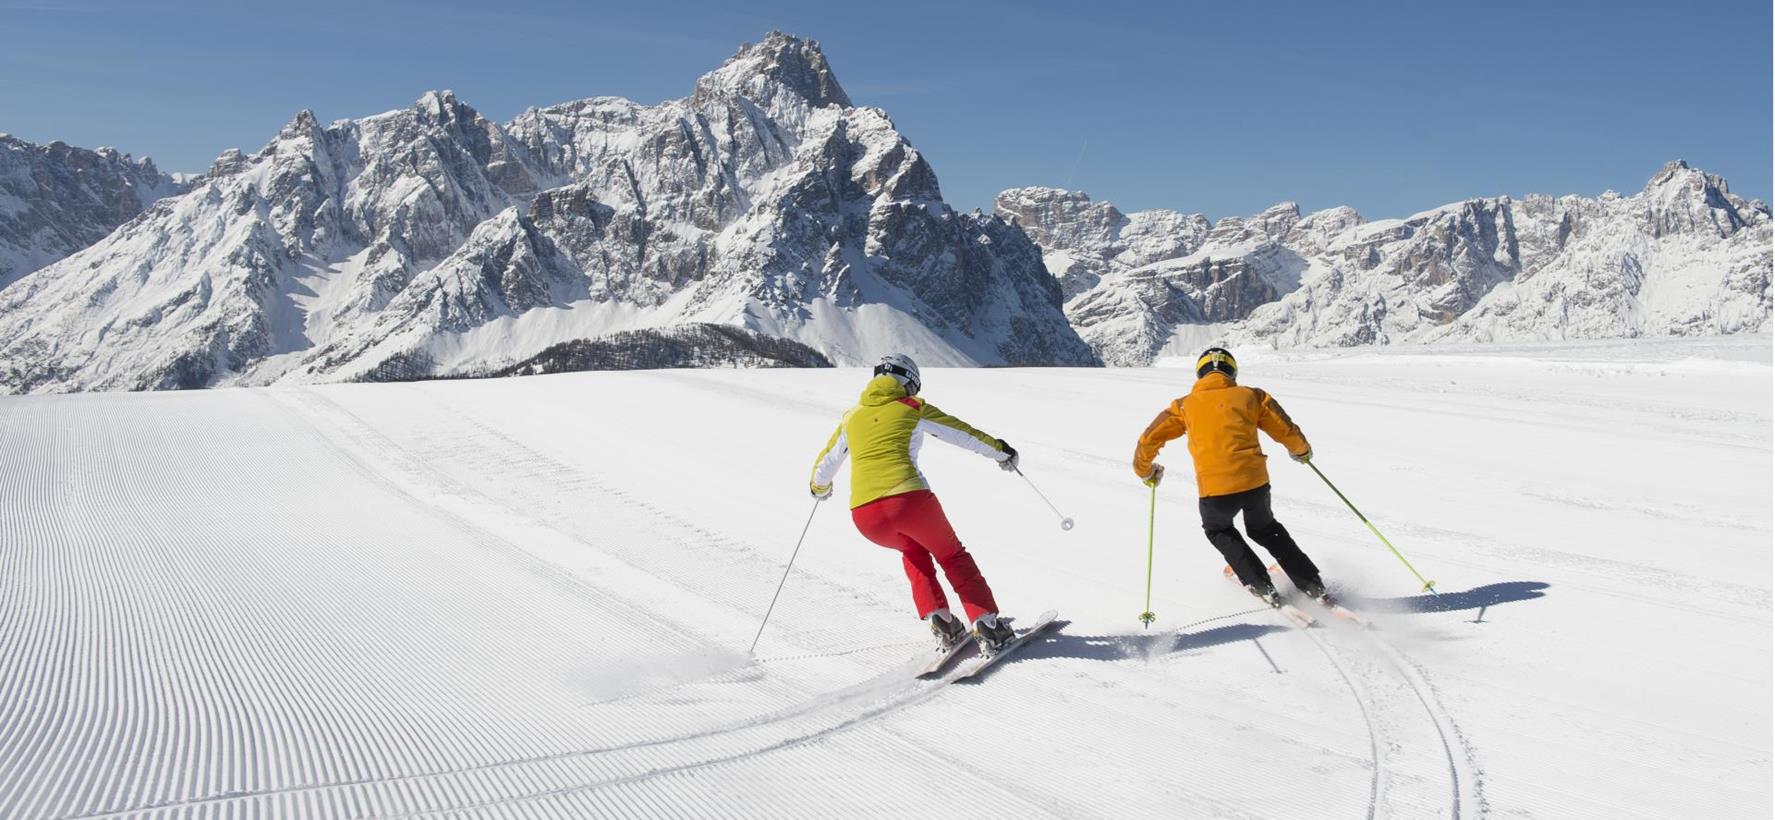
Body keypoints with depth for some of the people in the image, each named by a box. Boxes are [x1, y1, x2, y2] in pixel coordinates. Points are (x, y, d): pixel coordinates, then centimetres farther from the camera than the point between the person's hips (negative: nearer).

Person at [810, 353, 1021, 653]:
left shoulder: (851, 417, 21)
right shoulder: (913, 408, 12)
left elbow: (826, 463, 33)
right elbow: (965, 434, 19)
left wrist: (819, 488, 55)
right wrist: (1001, 451, 34)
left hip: (864, 514, 3)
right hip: (909, 499, -3)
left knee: (913, 551, 33)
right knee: (953, 556, 21)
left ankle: (940, 622, 19)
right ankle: (987, 626, 9)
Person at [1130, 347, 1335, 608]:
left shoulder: (1185, 405, 12)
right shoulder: (1251, 396, 12)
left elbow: (1148, 441, 11)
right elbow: (1290, 434, 12)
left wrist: (1145, 472, 31)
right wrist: (1302, 452, 35)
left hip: (1214, 490, -1)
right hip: (1256, 482, 2)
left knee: (1218, 530, 32)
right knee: (1265, 530, 31)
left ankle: (1262, 587, 20)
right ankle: (1314, 587, 27)